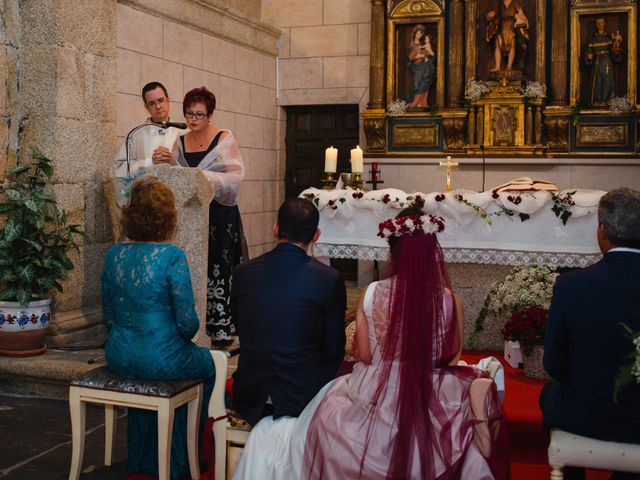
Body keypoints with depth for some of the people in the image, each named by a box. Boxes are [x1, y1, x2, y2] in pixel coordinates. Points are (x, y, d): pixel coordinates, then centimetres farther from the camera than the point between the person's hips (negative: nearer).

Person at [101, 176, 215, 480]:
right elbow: (187, 323, -15)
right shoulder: (172, 256, -18)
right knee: (208, 365, 25)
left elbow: (108, 315, 8)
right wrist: (183, 336, 7)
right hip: (161, 360, -5)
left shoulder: (113, 254, -1)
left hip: (119, 358, 6)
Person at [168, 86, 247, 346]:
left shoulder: (224, 139, -1)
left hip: (219, 213, -4)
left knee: (219, 269, -5)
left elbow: (235, 176, -11)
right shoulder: (180, 142, 13)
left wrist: (205, 177, -22)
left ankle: (222, 327, 0)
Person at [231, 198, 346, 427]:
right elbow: (334, 350, -4)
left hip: (250, 399, 4)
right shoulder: (329, 279, -11)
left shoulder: (242, 273, -1)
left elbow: (243, 334, 9)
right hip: (303, 398, -3)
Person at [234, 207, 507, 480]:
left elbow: (365, 356, -3)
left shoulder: (370, 294, -12)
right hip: (431, 405, 1)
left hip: (376, 397, 0)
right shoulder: (447, 299, -12)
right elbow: (451, 358, 1)